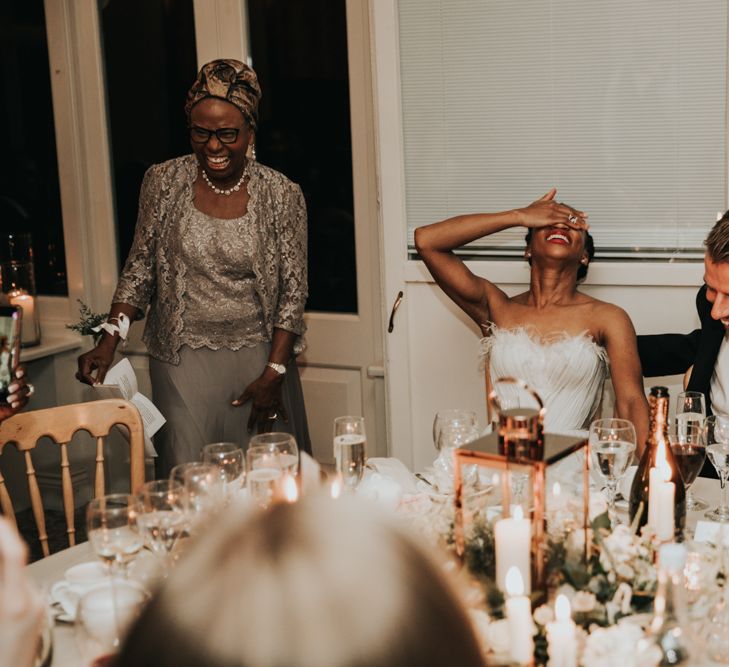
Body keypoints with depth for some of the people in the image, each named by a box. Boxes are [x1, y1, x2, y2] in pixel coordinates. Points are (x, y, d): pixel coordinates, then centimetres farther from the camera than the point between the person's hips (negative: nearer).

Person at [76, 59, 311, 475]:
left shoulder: (282, 195, -6)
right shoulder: (163, 182, -2)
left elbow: (294, 291, -4)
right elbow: (140, 269, 4)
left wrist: (274, 374, -9)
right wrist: (110, 341, -7)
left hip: (259, 355, 0)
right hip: (184, 357, 1)